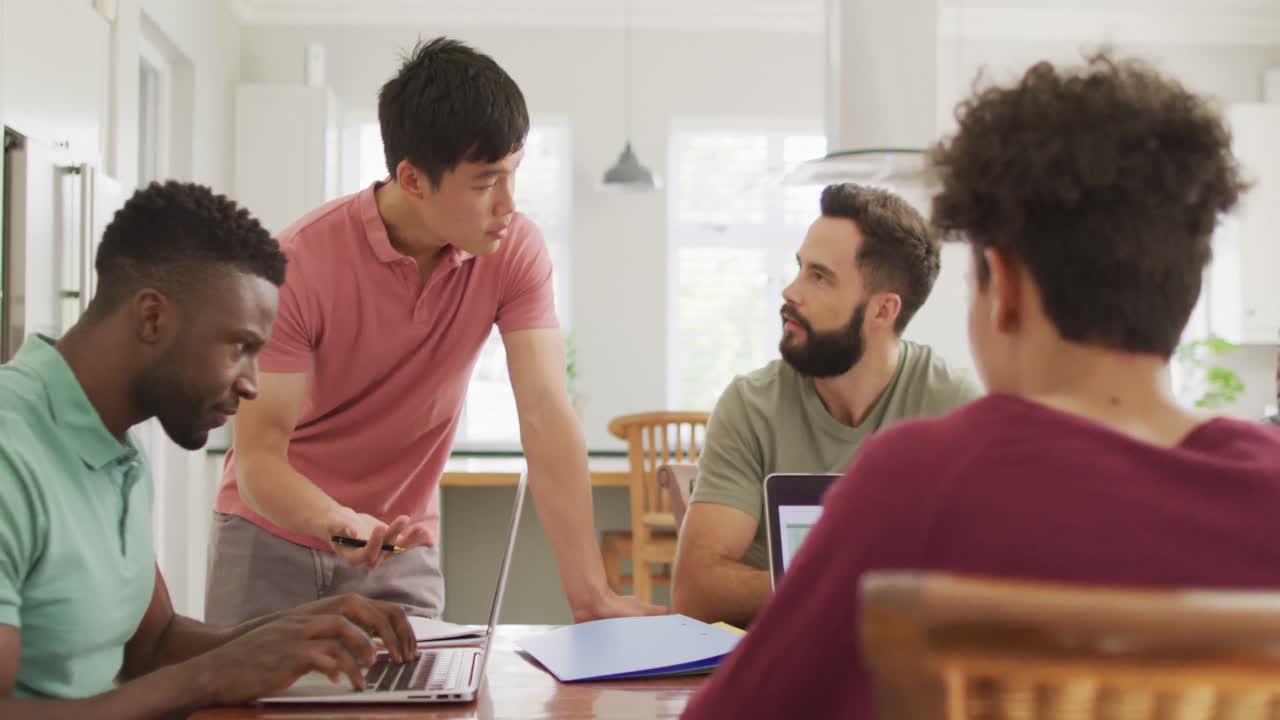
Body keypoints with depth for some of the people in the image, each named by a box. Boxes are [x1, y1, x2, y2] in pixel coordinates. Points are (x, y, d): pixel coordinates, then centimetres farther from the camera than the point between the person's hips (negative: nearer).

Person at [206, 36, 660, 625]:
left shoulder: (515, 252, -16)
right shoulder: (298, 266, -24)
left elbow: (545, 418, -22)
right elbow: (257, 456, -23)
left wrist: (590, 595, -31)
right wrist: (337, 524, -45)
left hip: (400, 547, 2)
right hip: (271, 534, -1)